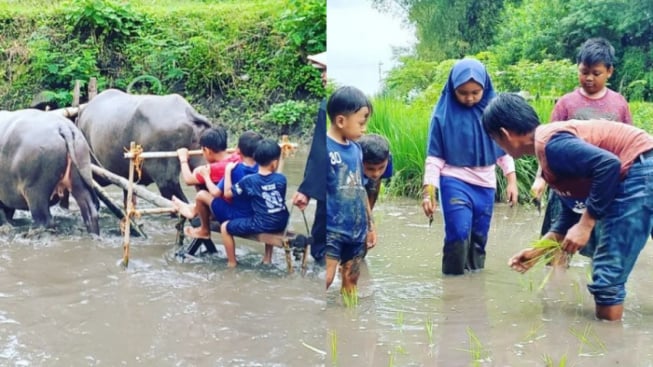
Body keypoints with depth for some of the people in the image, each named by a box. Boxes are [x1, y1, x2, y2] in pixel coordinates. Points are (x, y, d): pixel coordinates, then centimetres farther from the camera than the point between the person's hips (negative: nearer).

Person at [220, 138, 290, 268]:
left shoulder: (249, 181, -12)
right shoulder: (281, 179, -3)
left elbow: (227, 193, -3)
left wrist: (228, 171, 4)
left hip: (261, 224, -5)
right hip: (280, 224, 5)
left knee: (225, 227, 12)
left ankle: (232, 262, 16)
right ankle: (267, 257, 42)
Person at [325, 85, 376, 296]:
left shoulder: (356, 149, 9)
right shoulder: (324, 148, -12)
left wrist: (370, 225, 19)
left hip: (357, 230, 7)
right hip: (331, 230, -7)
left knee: (351, 282, 14)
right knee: (326, 279, -11)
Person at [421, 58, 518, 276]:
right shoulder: (444, 113, -8)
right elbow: (434, 156, -5)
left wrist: (512, 181, 6)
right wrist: (428, 190, -10)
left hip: (485, 184, 4)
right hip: (455, 182, -4)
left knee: (479, 236, 10)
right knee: (459, 233, -17)